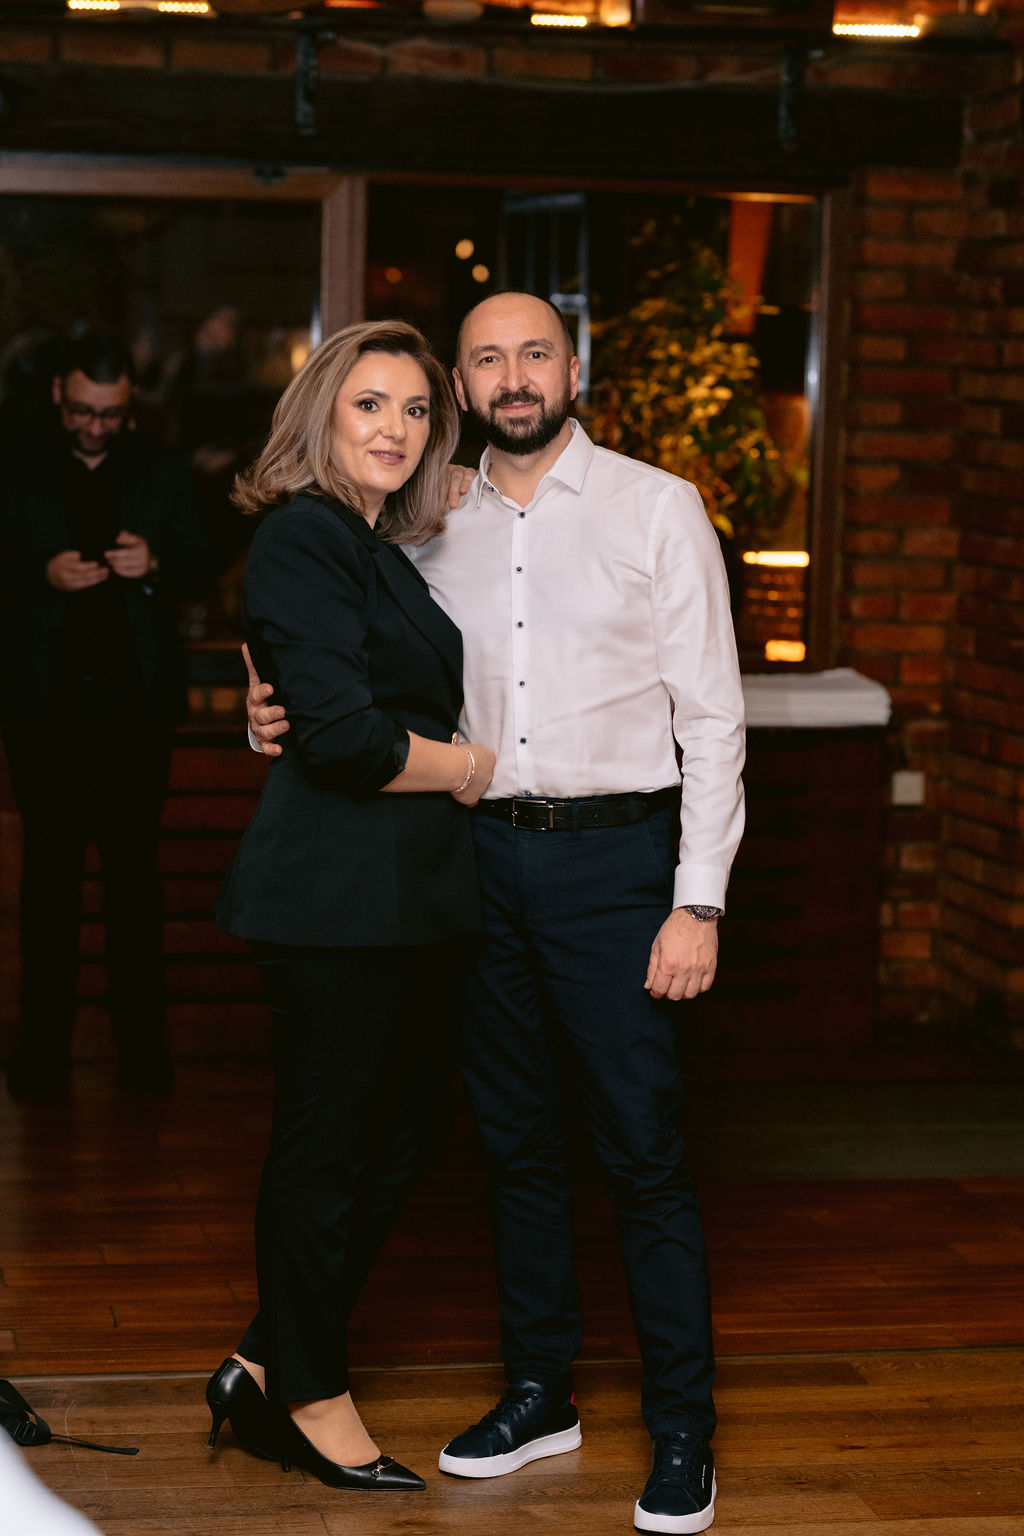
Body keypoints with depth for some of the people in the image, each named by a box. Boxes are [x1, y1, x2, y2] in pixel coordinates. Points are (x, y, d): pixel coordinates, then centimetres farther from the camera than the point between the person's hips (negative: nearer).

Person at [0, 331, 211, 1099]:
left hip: (136, 696, 0)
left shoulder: (161, 469, 9)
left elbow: (199, 565, 5)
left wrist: (155, 563, -17)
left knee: (135, 863, 4)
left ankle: (141, 1037, 10)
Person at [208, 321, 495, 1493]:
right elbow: (343, 738, -20)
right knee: (326, 1143, 2)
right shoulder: (304, 539, -12)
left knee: (393, 1140, 14)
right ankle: (310, 1397, 17)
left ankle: (270, 1368, 25)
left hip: (404, 897, 10)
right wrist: (468, 768, -6)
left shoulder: (385, 551, 17)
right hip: (334, 898, -9)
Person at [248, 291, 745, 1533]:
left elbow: (710, 716, -4)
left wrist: (698, 902, -10)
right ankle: (538, 1393, 27)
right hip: (480, 855, 4)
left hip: (611, 856, -4)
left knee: (643, 1151, -2)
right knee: (515, 1141, 13)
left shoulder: (656, 508, -1)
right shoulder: (435, 528, 9)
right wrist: (275, 715, -5)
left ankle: (681, 1430, 10)